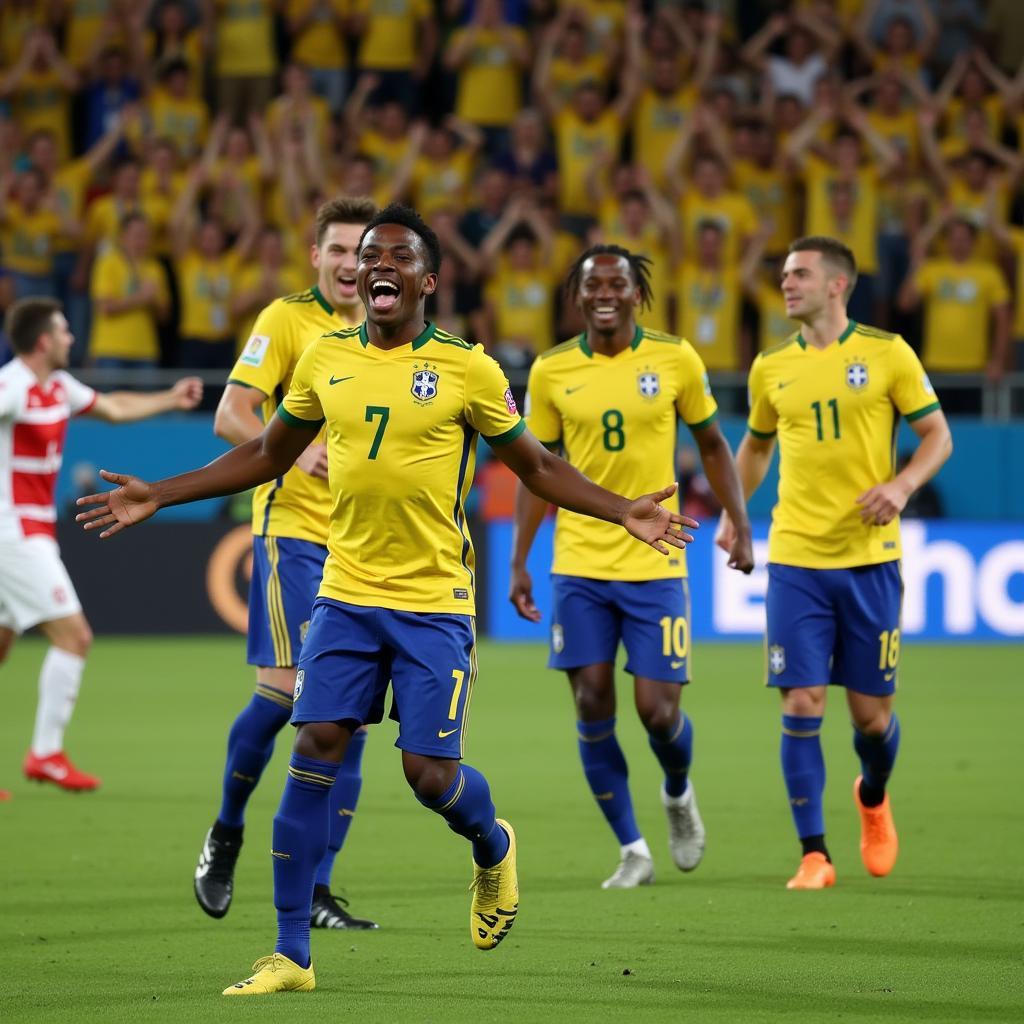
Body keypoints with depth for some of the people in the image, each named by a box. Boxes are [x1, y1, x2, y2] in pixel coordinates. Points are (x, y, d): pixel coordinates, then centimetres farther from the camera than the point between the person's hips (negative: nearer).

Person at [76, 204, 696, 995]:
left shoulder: (466, 369, -5)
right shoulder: (327, 359, 5)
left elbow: (538, 468, 5)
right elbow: (266, 456, 18)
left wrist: (624, 513, -9)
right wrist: (157, 497, 13)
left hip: (434, 602, -3)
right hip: (346, 595, 3)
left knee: (430, 772, -5)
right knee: (314, 753, -6)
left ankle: (493, 846, 32)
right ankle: (291, 955, 1)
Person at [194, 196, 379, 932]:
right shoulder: (287, 319, -4)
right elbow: (231, 416, -10)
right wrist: (292, 449, -27)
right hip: (294, 528, -5)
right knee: (287, 685, -14)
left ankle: (315, 891, 4)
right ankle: (226, 834, 12)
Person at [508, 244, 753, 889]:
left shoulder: (676, 360, -2)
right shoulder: (552, 371, 1)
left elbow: (713, 444, 10)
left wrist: (741, 526, 4)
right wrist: (519, 563, 4)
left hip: (655, 564, -1)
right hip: (579, 567, 1)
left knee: (658, 711, -5)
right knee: (593, 708, -2)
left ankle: (679, 794, 30)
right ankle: (633, 849, 11)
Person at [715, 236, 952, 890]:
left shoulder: (887, 352, -2)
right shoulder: (772, 367, 7)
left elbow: (937, 435, 2)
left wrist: (903, 484, -16)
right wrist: (733, 511, 9)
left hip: (870, 557, -2)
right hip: (795, 558, 2)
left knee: (872, 714, 4)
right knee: (801, 706, -7)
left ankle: (873, 797, 38)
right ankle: (815, 855, 0)